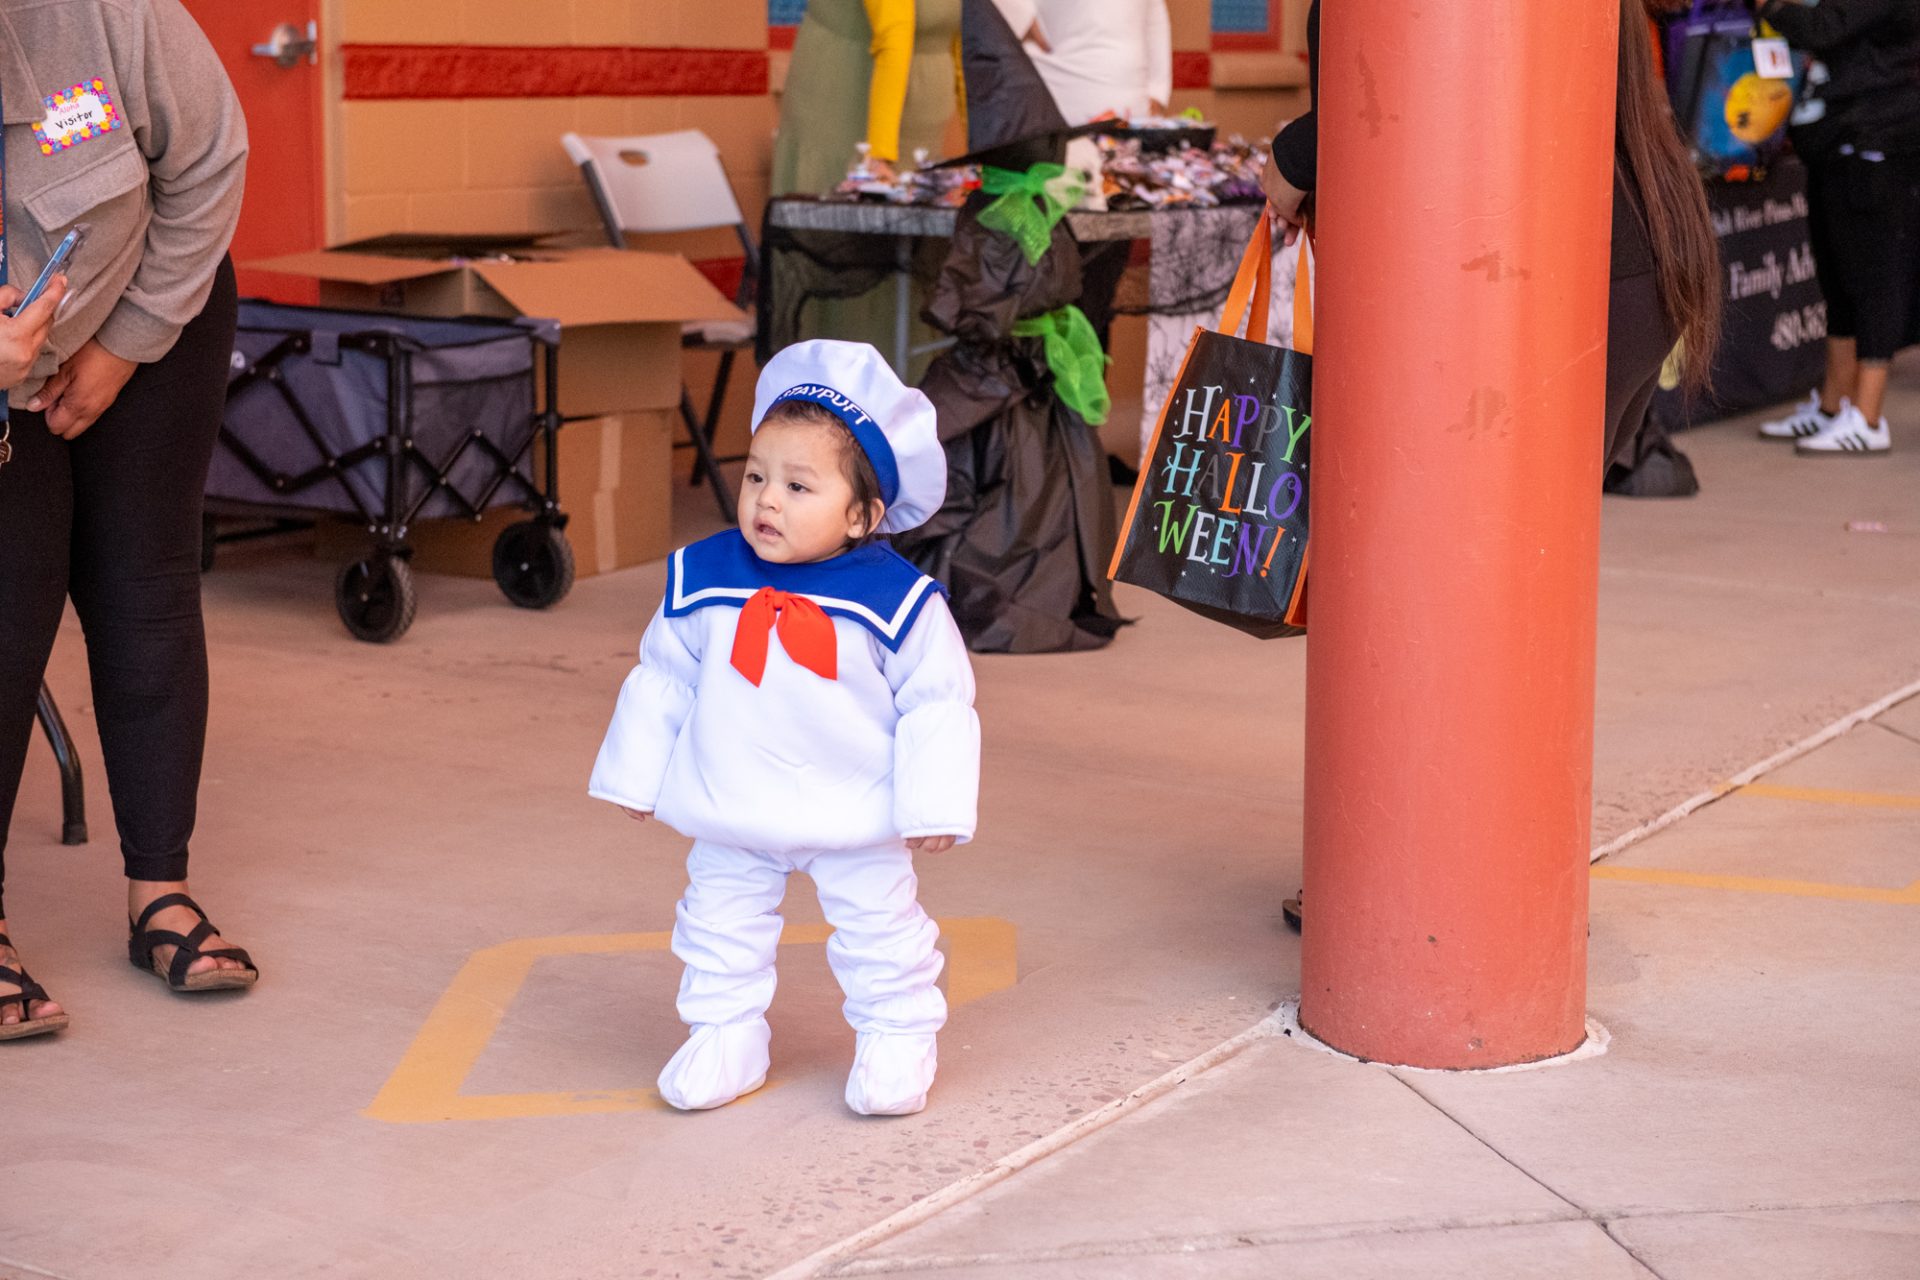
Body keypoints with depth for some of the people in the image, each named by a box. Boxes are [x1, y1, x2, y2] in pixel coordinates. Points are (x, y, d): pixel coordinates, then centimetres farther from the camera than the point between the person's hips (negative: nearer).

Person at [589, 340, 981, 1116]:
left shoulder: (897, 599, -18)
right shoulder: (702, 580, -9)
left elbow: (936, 704, -10)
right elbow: (662, 681, 3)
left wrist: (934, 809, -13)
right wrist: (636, 778, 7)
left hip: (857, 817, -3)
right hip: (731, 815, 3)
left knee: (880, 930, 10)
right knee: (721, 926, 15)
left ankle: (897, 1041, 28)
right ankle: (724, 1035, 33)